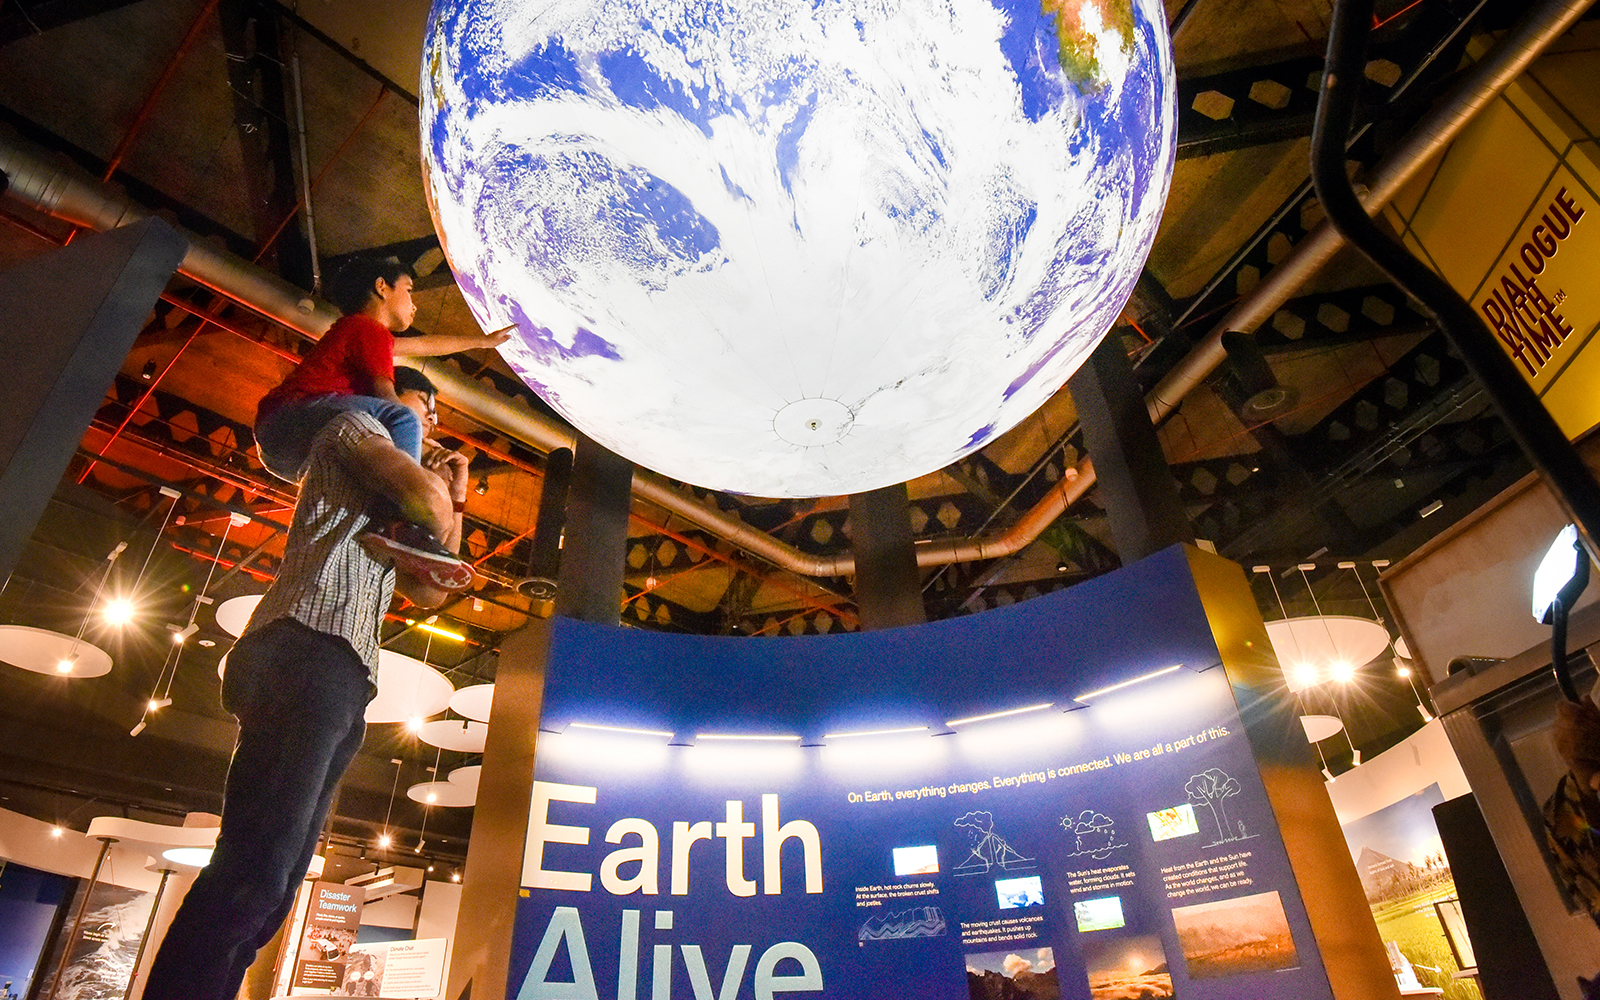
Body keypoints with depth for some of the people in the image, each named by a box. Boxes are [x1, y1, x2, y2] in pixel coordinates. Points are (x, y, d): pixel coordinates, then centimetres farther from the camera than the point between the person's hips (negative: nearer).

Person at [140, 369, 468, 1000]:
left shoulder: (381, 516, 37)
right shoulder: (353, 424, 12)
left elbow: (431, 590, 32)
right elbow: (428, 500, -6)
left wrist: (455, 500, 28)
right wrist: (439, 487, 18)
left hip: (340, 683, 10)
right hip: (311, 650, -10)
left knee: (272, 887, 3)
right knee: (254, 872, -21)